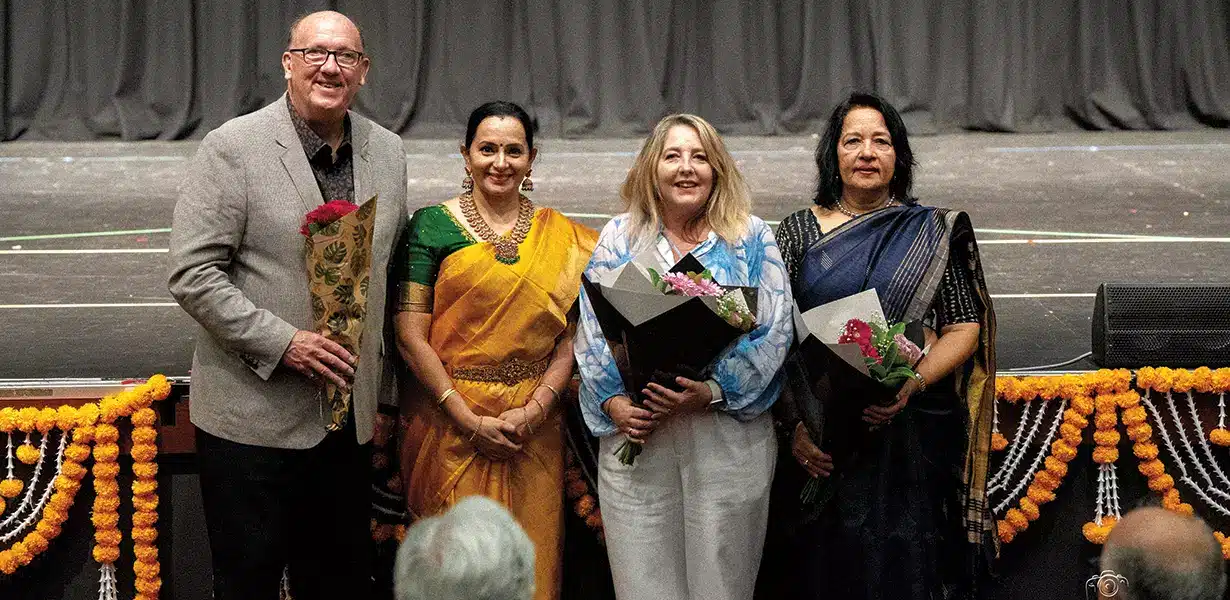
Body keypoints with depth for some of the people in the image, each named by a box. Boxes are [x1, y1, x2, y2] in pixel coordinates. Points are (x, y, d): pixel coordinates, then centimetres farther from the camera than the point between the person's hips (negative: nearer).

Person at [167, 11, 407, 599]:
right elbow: (192, 274, -13)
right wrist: (282, 342, -19)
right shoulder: (232, 147, -10)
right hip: (254, 417, -5)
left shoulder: (387, 151, 8)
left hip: (350, 417, 5)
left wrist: (379, 383, 10)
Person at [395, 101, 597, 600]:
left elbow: (570, 337, 4)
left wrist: (536, 410, -12)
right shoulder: (432, 226, -1)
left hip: (534, 427, 2)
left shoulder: (562, 238, 7)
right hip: (450, 424, -2)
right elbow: (410, 334, -6)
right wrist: (470, 422, -12)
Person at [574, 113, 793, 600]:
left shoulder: (750, 238, 6)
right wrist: (612, 402, -9)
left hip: (728, 436, -1)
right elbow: (591, 330, 7)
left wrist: (713, 392, -15)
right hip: (633, 430, 1)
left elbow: (773, 331, -2)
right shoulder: (619, 238, 11)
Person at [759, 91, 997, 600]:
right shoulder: (799, 232, 6)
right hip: (821, 443, 1)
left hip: (912, 439, 0)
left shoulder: (934, 233, 6)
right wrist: (794, 426, -10)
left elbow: (965, 327, 2)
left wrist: (913, 385, -16)